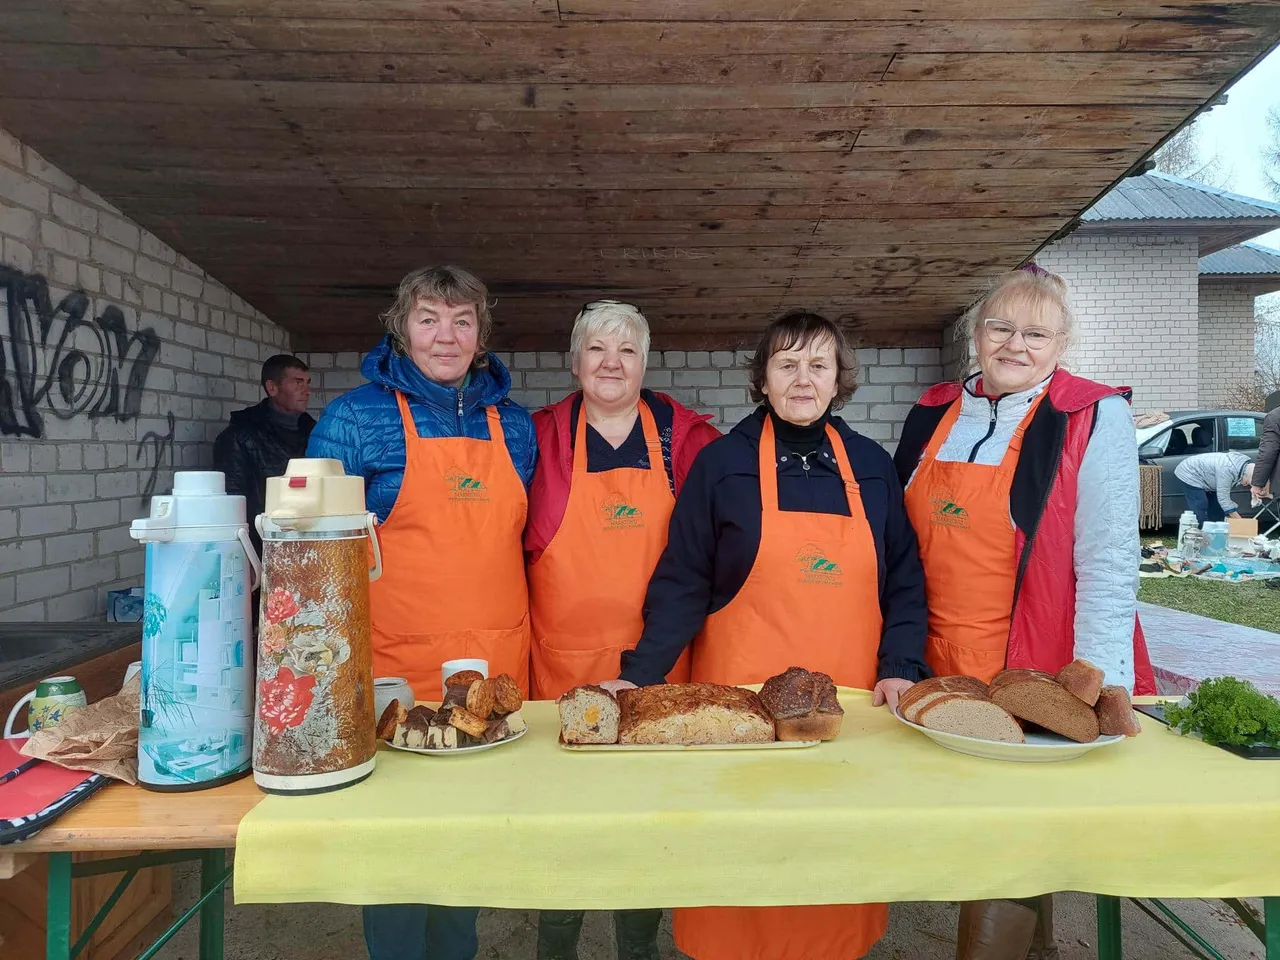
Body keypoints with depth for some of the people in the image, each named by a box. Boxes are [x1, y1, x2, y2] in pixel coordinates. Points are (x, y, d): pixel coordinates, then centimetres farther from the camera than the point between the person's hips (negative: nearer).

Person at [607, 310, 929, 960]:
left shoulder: (871, 466, 7)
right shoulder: (721, 462, -2)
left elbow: (903, 581, 10)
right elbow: (682, 585, -2)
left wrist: (901, 668, -2)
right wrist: (640, 675, -10)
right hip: (740, 698, -2)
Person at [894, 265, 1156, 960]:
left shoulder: (1093, 419, -7)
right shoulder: (932, 413, 7)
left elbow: (1107, 563, -12)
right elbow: (905, 542, 14)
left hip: (1033, 674, -4)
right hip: (939, 670, 5)